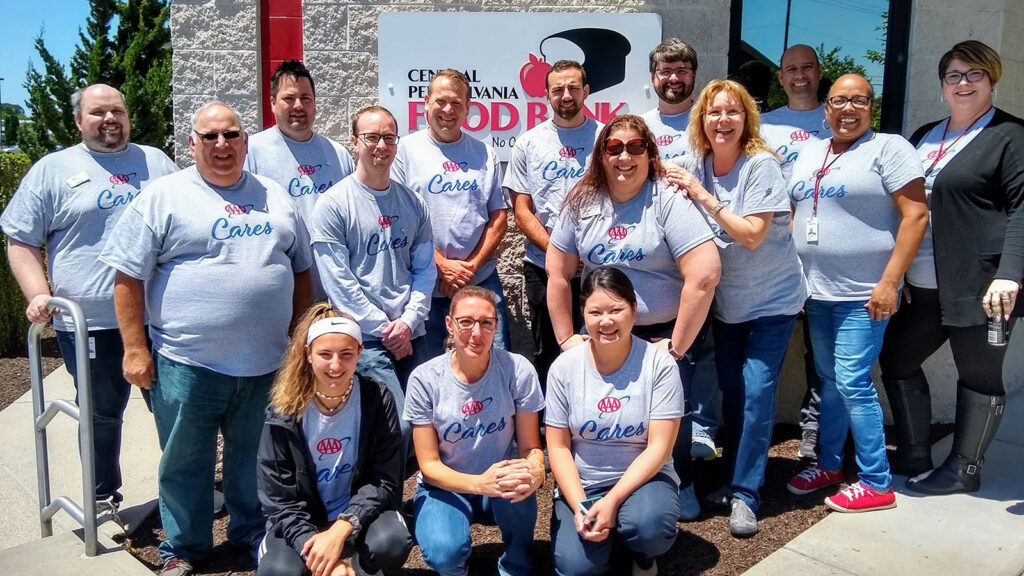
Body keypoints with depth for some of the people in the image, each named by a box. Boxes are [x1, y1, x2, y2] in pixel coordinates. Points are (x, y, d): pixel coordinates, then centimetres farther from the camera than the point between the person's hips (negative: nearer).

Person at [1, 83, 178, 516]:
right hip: (91, 323, -2)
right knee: (101, 412, 10)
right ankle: (104, 499, 28)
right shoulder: (52, 170, 3)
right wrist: (38, 295, -11)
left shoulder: (156, 163, 11)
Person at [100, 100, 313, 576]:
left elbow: (301, 269, 16)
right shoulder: (163, 197, -3)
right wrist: (135, 349, -8)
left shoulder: (274, 197, 11)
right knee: (186, 461, 10)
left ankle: (254, 532, 36)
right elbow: (129, 276, -4)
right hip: (188, 363, -3)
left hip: (267, 362, 3)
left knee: (257, 457, 16)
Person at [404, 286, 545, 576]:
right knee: (443, 553, -31)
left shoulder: (518, 370, -13)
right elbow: (429, 464, -12)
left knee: (520, 488, -35)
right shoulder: (424, 379, -14)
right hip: (445, 486, -1)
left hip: (501, 486, 1)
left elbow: (530, 447, -7)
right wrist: (480, 483, -32)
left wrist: (535, 471, -33)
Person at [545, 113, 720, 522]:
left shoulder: (667, 200, -12)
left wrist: (677, 345, -17)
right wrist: (566, 338, 5)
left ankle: (681, 488, 26)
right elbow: (557, 274, 8)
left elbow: (705, 274, -20)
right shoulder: (582, 203, 2)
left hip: (662, 333, -3)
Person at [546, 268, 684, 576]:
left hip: (643, 478, -1)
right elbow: (558, 447, -2)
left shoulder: (659, 363, -12)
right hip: (581, 483, 1)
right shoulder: (565, 367, -7)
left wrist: (612, 501, -22)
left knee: (648, 527, -34)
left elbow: (659, 448, -13)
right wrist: (579, 506, -16)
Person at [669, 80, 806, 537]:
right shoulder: (698, 163, -2)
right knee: (731, 389, 9)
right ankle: (735, 479, 23)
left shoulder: (761, 164, -17)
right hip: (725, 299, 5)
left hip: (772, 300, -5)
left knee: (756, 389, -9)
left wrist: (705, 198, -26)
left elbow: (752, 235, -23)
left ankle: (745, 493, 1)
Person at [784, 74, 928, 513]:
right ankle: (829, 463, 29)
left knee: (851, 382, -7)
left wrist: (889, 282, -18)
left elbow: (916, 215, -13)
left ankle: (877, 484, 6)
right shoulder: (809, 154, 13)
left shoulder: (889, 148, -7)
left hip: (863, 294, -6)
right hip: (817, 291, 7)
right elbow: (796, 215, 19)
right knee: (828, 380, 15)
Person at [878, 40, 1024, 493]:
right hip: (924, 285, 8)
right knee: (897, 357, 10)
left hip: (979, 285, -7)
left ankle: (964, 470, 19)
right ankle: (914, 459, 22)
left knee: (980, 374, 4)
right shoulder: (925, 137, 16)